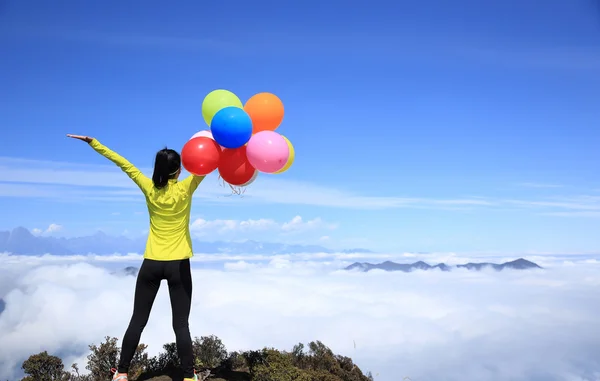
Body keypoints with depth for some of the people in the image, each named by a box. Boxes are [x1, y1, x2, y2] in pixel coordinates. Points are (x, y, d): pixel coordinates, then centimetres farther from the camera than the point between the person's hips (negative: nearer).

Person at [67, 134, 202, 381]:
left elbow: (122, 162, 3)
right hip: (178, 265, -3)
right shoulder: (184, 189, -9)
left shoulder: (149, 189, -1)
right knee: (181, 324, 0)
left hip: (151, 264, 3)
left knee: (138, 320, 11)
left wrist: (91, 142, 8)